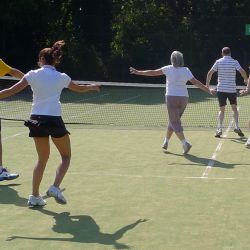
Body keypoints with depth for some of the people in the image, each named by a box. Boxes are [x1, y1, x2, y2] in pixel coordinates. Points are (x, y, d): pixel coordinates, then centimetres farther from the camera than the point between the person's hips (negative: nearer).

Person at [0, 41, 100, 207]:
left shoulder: (33, 75, 3)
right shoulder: (62, 78, 5)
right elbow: (80, 89, 24)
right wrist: (92, 87, 45)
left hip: (36, 119, 2)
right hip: (54, 119, -2)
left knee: (43, 158, 16)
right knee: (66, 156, 15)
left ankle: (35, 196, 13)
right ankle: (55, 187, -5)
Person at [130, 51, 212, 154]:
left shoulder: (168, 69, -4)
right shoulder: (186, 70, 1)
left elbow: (152, 73, 2)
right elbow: (196, 82, -3)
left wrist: (138, 72, 12)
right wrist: (208, 90, 3)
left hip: (172, 97, -4)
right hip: (184, 98, 4)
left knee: (175, 123, -3)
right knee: (173, 121, 19)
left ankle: (185, 143, -19)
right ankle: (166, 142, 30)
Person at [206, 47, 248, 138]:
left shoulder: (218, 62, 3)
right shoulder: (234, 62, -1)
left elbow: (209, 73, 2)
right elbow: (242, 71, -12)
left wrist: (207, 85, 12)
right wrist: (246, 79, 7)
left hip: (221, 89, 1)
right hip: (232, 89, -1)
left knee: (222, 109, 10)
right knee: (234, 108, 13)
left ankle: (219, 129, 0)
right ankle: (237, 127, 0)